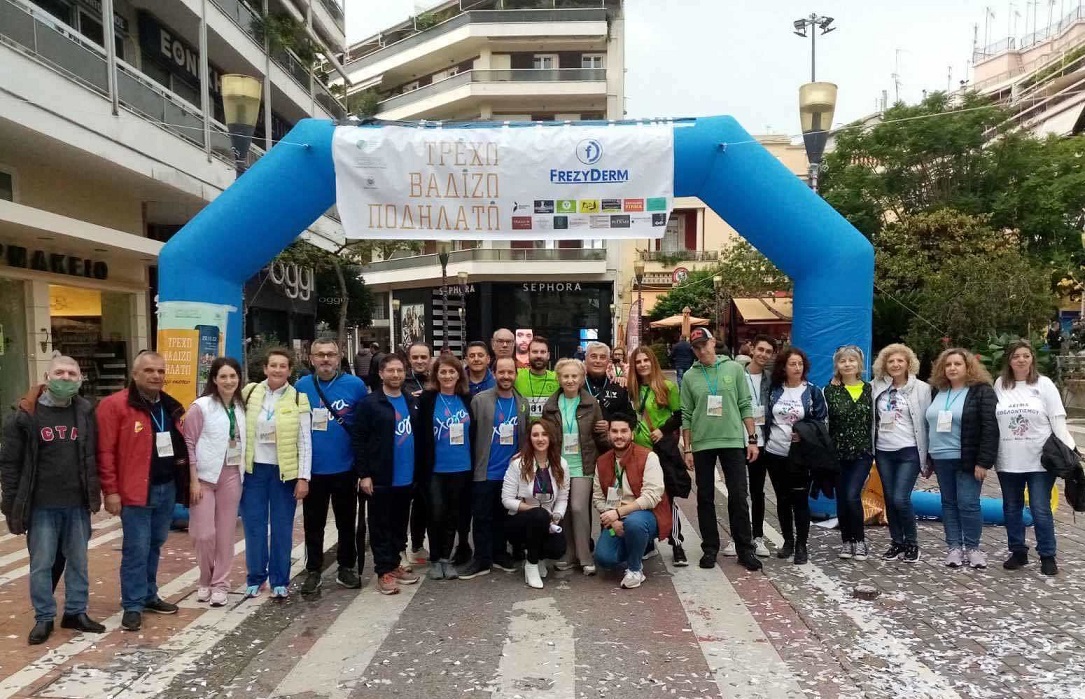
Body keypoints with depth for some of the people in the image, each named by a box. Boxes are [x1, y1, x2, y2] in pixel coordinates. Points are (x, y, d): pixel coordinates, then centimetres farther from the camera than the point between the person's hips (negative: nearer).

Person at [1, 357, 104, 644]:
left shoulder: (86, 412, 3)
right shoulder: (26, 414, -5)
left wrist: (95, 495, 5)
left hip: (77, 504, 3)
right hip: (42, 506, -2)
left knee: (78, 561, 11)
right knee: (41, 564, 6)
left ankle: (76, 612, 24)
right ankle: (44, 618, 19)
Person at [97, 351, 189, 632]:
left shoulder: (171, 407, 12)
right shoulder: (115, 406, -11)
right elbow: (105, 451, -13)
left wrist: (184, 480, 14)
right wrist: (110, 490, -15)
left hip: (167, 488, 7)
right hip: (136, 491, -7)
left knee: (154, 546, 17)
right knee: (136, 549, -2)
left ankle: (149, 595, 29)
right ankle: (133, 605, 9)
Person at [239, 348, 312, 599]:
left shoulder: (298, 399, -4)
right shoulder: (249, 393, 2)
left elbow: (305, 442, -4)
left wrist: (303, 477, -9)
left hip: (284, 471, -1)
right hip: (254, 469, 2)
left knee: (282, 528, 6)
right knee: (254, 526, 7)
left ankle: (280, 581, 16)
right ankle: (255, 577, 22)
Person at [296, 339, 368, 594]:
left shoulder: (355, 385, -6)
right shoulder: (302, 386, -1)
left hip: (345, 468, -1)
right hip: (313, 468, 1)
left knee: (347, 522, 12)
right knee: (313, 523, 12)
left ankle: (347, 568, 28)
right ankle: (313, 571, 25)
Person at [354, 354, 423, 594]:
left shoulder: (412, 403, 10)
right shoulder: (369, 403, -8)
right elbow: (358, 440, -10)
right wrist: (363, 474, -14)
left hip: (406, 477, 5)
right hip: (381, 478, -5)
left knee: (400, 524, 15)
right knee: (381, 526, 4)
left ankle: (395, 564, 29)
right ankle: (384, 571, 13)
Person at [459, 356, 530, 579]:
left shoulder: (523, 404, 6)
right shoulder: (479, 400, -6)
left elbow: (526, 437, 11)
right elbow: (470, 435, -6)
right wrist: (472, 464, -8)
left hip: (511, 472, 3)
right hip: (485, 472, -3)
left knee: (503, 516, 15)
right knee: (482, 517, 4)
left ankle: (499, 554, 27)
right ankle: (482, 560, 13)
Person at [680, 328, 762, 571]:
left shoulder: (734, 369, 2)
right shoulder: (690, 376, 3)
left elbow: (746, 406, 3)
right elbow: (686, 416, 2)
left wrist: (752, 439, -1)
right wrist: (687, 449, -1)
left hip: (733, 441, -1)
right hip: (702, 444, 1)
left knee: (738, 496, 1)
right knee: (705, 498, 8)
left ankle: (744, 549, 12)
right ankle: (710, 548, 19)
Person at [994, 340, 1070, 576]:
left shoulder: (1044, 384, -1)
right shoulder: (1000, 384, 4)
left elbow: (1058, 420, -3)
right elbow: (991, 420, 5)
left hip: (1040, 460, -3)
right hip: (1008, 461, 3)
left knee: (1041, 510, 0)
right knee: (1011, 509, 11)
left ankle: (1047, 556, 13)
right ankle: (1018, 552, 24)